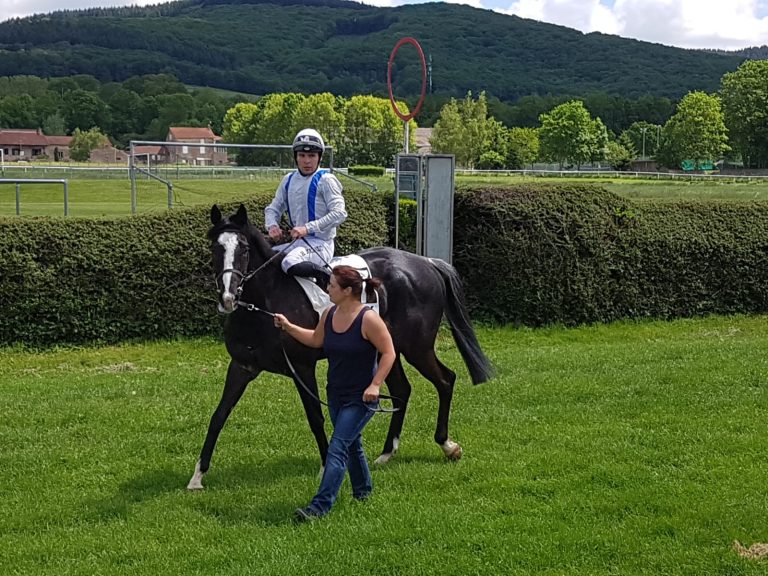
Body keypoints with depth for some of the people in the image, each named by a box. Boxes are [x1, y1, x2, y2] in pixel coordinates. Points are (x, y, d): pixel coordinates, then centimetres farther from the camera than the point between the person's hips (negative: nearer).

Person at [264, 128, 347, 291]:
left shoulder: (325, 180, -6)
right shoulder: (288, 180, 13)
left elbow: (339, 213, -16)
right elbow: (273, 208, 17)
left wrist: (307, 228, -23)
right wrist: (272, 225, -7)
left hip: (320, 242, -7)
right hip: (297, 242, 7)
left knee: (291, 263, -34)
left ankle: (328, 276, -14)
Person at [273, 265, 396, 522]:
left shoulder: (368, 319, -20)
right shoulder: (329, 315, 1)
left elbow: (388, 353, -16)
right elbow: (316, 340, 20)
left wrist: (375, 384, -23)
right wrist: (288, 327, 13)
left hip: (360, 398, -7)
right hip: (335, 395, 7)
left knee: (337, 448, -13)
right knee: (351, 444, 22)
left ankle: (319, 506, -16)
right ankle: (362, 490, 42)